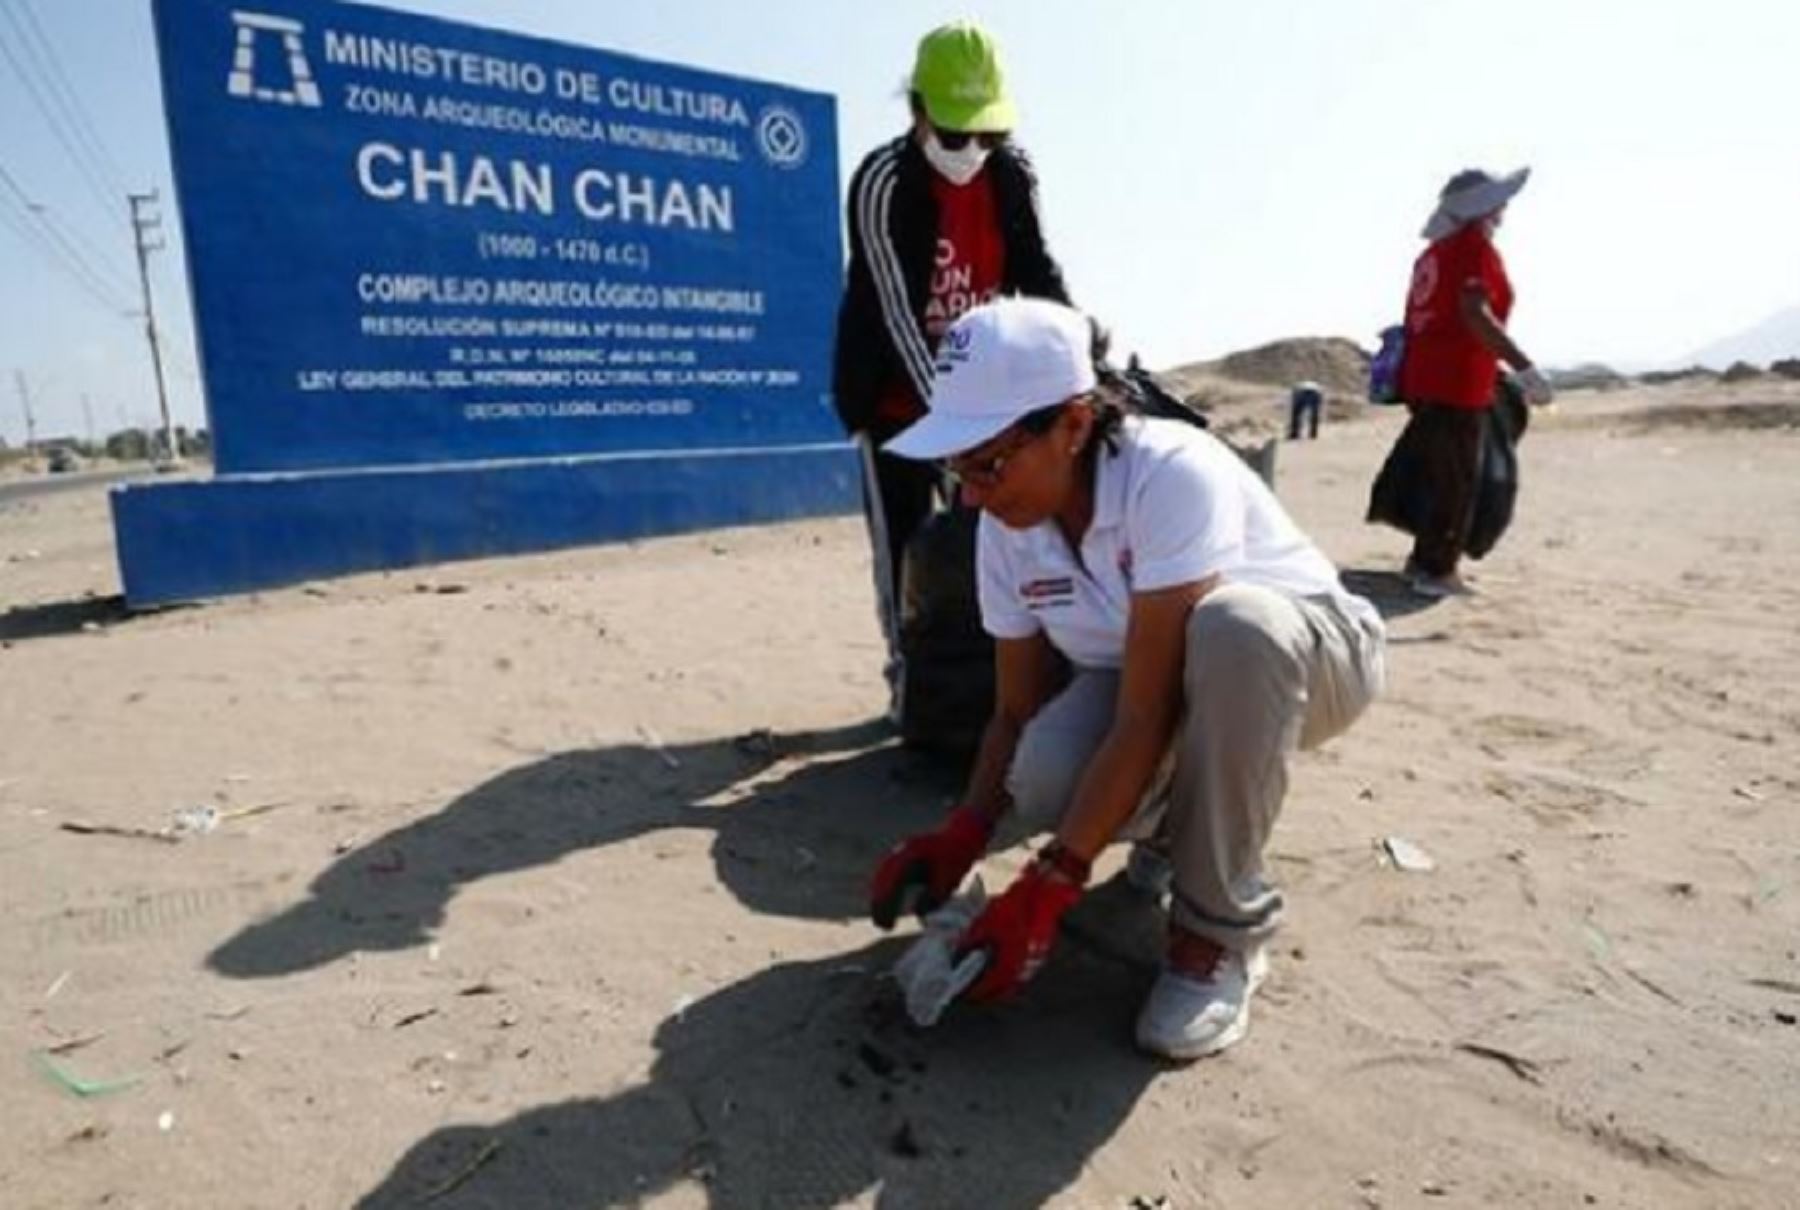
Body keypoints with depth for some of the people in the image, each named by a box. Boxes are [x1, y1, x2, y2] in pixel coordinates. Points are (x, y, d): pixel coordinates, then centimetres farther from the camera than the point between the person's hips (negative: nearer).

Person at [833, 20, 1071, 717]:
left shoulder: (1013, 175, -2)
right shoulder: (883, 184, -19)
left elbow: (1038, 273, -1)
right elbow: (897, 315, -25)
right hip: (897, 393, -5)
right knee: (905, 544, -3)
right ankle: (911, 677, 10)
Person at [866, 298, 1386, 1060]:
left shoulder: (1173, 474, -33)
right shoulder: (1005, 532, -14)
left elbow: (1145, 718, -35)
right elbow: (1018, 711, -6)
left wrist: (1046, 888, -34)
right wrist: (958, 840, -20)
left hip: (1313, 652, -4)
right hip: (1154, 681, 4)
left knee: (1232, 625, -40)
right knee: (1045, 783, -28)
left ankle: (1218, 928, -18)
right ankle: (1180, 823, 10)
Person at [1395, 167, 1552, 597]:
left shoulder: (1435, 252, 17)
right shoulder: (1476, 247, -9)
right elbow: (1476, 315, -22)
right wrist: (1524, 368, -24)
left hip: (1423, 380, 9)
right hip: (1456, 385, -9)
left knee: (1438, 478, 17)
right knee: (1458, 484, -2)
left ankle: (1424, 561, 23)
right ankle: (1437, 572, 2)